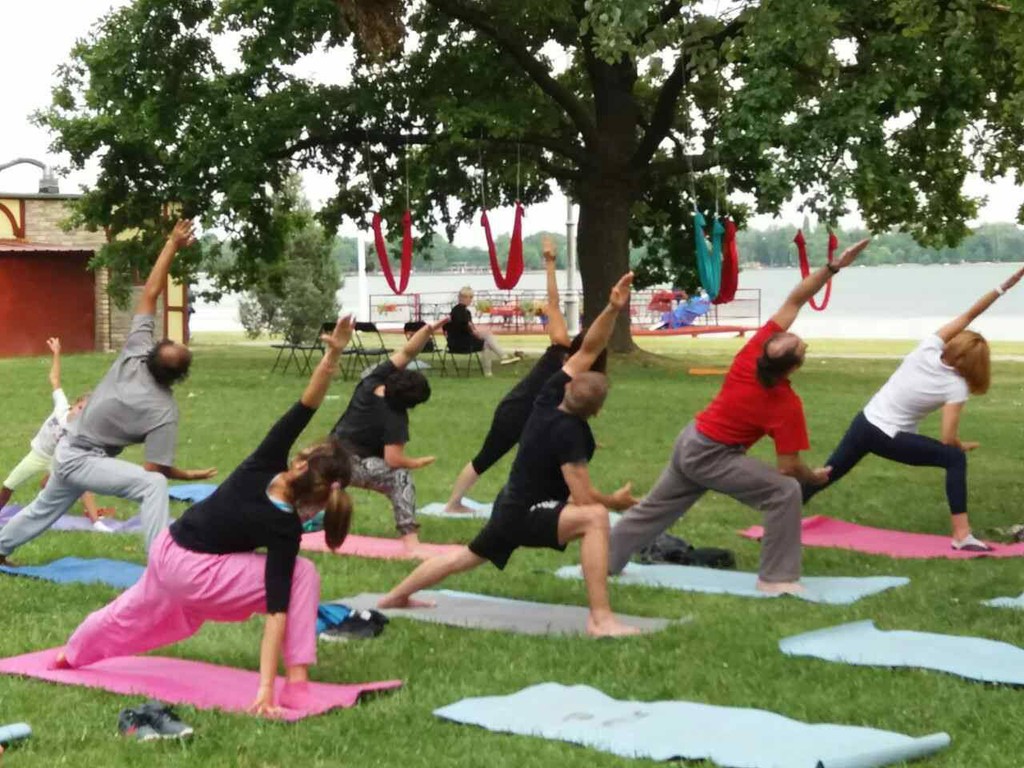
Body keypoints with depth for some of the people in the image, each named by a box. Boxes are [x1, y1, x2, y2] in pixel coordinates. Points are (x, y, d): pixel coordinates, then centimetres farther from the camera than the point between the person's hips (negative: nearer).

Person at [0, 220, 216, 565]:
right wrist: (190, 475, -7)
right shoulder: (164, 410, -27)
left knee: (46, 507, 29)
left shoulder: (135, 353, -14)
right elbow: (155, 469, -23)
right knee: (153, 486, -24)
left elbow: (149, 294, -15)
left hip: (68, 450, 8)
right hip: (83, 460, -7)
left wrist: (172, 245, -15)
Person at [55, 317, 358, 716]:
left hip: (166, 551, 7)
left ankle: (74, 653, 63)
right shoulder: (284, 528, -26)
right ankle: (296, 685, -15)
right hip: (193, 572, -7)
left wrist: (331, 356, -37)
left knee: (137, 612, 36)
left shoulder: (262, 466, -15)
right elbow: (277, 606, -30)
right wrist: (265, 687, -31)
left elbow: (304, 406, -22)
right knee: (301, 577, -13)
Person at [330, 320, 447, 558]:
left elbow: (407, 352, -9)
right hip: (351, 464, -8)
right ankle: (411, 542, -34)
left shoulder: (374, 381, -8)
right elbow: (393, 459, -26)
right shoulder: (394, 417, -23)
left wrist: (430, 328, -17)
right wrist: (417, 463, -9)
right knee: (401, 477, -21)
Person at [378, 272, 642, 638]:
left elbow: (588, 350, -4)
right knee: (595, 517, -29)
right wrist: (616, 501, -7)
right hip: (524, 514, -9)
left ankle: (396, 596, 46)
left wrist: (612, 310, -16)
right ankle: (601, 619, -37)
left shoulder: (550, 397, -6)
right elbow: (583, 497, -26)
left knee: (468, 556, 31)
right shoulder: (569, 433, -27)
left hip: (512, 506, 9)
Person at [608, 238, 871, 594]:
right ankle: (777, 578, -8)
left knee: (656, 508, 21)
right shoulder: (787, 405, -27)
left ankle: (605, 560, 33)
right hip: (712, 457, -7)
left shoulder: (754, 351, -16)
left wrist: (834, 266, -16)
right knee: (785, 491, -11)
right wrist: (814, 477, 1)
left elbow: (794, 301, -11)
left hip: (690, 441, 7)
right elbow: (788, 467, -20)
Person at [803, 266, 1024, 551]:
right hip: (887, 438, -6)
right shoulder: (956, 387, -15)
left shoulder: (928, 349, -6)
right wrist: (963, 445, 6)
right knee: (955, 458, -5)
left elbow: (968, 315, -4)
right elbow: (948, 440, -17)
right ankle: (962, 536, -11)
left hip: (863, 423, 6)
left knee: (828, 474, 19)